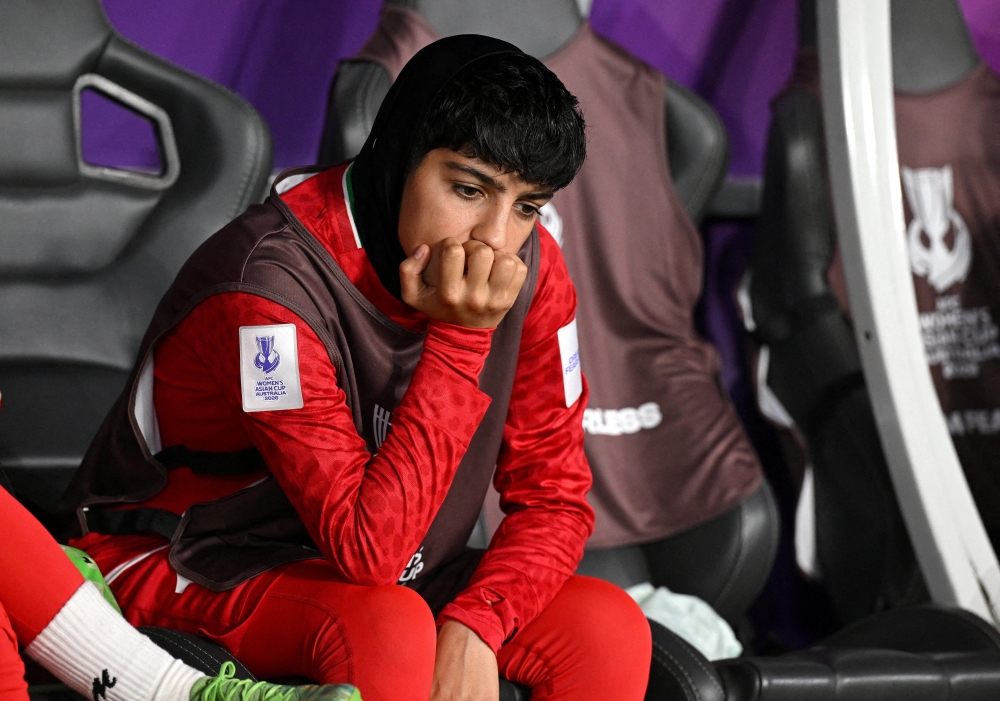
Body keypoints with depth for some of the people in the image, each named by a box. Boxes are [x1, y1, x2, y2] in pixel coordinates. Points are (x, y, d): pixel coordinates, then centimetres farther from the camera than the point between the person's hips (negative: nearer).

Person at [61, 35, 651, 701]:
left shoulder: (527, 266, -8)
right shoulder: (267, 289, -29)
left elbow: (554, 495, -3)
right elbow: (366, 544, -32)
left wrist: (473, 626, -22)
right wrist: (460, 338, -34)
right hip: (193, 572, -6)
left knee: (610, 629, -17)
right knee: (384, 629, -37)